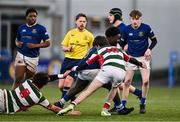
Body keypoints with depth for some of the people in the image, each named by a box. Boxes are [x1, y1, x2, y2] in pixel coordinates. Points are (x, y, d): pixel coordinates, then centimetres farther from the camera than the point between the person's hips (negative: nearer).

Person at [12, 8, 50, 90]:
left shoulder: (41, 29, -2)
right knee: (18, 79, -10)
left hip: (33, 58, -2)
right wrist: (17, 44, 0)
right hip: (21, 55, 2)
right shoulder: (21, 28, 10)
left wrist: (35, 45, -15)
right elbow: (17, 40, 24)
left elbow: (47, 43, -3)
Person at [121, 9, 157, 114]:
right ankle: (123, 105, 5)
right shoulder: (127, 29, -5)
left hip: (143, 57, -2)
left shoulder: (146, 28, -9)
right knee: (127, 82, -3)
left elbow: (154, 40, 2)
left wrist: (149, 49, -13)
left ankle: (143, 104, 6)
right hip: (131, 57, 2)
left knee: (146, 81, -13)